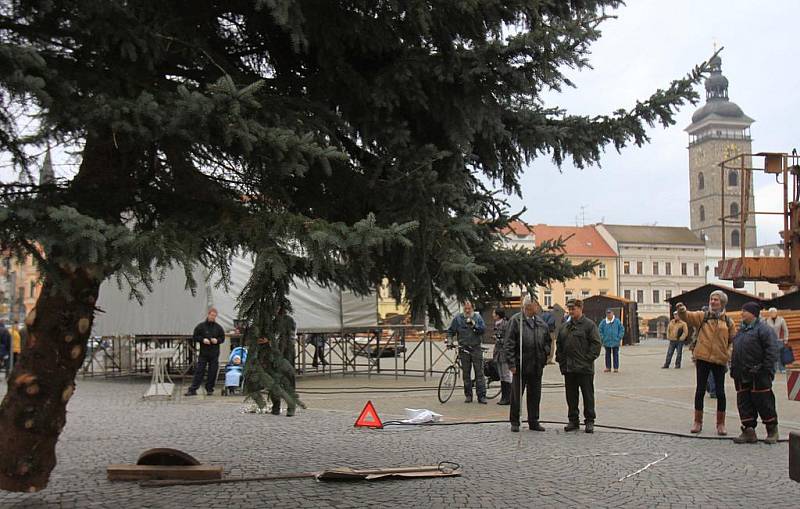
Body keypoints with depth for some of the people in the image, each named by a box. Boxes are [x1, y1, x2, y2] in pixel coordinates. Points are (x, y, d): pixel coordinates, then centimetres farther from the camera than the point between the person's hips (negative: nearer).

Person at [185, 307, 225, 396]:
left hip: (214, 354, 2)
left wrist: (217, 340, -8)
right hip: (203, 354, -2)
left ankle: (209, 389, 15)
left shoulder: (218, 327, 8)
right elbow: (194, 337, 4)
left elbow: (222, 338, 13)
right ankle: (192, 389, -3)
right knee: (199, 371, -4)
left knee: (213, 372, 3)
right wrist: (202, 340, -13)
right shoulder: (201, 326, 2)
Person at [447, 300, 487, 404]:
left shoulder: (477, 317, 6)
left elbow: (483, 329, -3)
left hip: (476, 348, -1)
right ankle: (468, 395, 16)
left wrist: (474, 325, -17)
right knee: (466, 373, 6)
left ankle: (481, 396, -3)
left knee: (479, 372, -4)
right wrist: (449, 340, -7)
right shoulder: (457, 318, 6)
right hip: (463, 349, 1)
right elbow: (450, 331, 9)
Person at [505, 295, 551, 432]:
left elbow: (547, 340, 20)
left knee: (535, 395, 11)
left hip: (537, 365, 5)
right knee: (517, 394, 3)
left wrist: (545, 354, 3)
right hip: (520, 364, -5)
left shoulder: (542, 322, 11)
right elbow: (509, 344, -8)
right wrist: (511, 363, -12)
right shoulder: (515, 321, -6)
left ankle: (533, 421, 21)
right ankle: (515, 422, 14)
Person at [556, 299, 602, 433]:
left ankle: (589, 421, 9)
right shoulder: (564, 327, 14)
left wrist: (589, 358, -13)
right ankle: (573, 420, 18)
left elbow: (596, 343, -9)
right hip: (568, 369, 6)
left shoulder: (589, 325, -4)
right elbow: (559, 345, 20)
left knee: (588, 395, 2)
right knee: (571, 396, 10)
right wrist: (561, 360, 9)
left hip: (584, 368, -6)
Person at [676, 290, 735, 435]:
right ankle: (698, 422, 17)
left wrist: (728, 354, 0)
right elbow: (687, 316, -14)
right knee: (700, 390, 5)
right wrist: (682, 311, -36)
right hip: (702, 359, -1)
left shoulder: (728, 321, 7)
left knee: (720, 392, 5)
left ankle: (721, 424, 17)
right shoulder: (702, 316, 3)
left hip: (720, 360, 1)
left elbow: (733, 341, 13)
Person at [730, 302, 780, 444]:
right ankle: (749, 431, 11)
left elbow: (772, 352, -14)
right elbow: (735, 352, 25)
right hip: (742, 376, 8)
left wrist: (766, 370, -19)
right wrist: (733, 370, 19)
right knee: (744, 404, 6)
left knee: (763, 402, -1)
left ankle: (772, 431, 12)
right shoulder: (741, 330, 18)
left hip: (758, 375, -8)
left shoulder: (763, 329, -8)